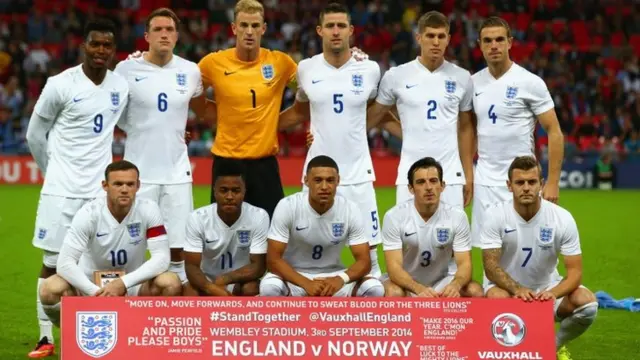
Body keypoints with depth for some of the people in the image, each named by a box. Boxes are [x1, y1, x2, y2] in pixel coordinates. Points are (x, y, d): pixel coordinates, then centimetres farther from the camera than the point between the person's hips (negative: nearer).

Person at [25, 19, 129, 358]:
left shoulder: (121, 87, 3)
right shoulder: (60, 85, -10)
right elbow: (34, 134, 0)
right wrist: (54, 171, 9)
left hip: (101, 188, 4)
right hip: (62, 188, -4)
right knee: (52, 263, 0)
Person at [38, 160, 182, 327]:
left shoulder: (148, 210, -14)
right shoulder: (89, 214, -19)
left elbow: (162, 258, -20)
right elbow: (65, 262, -25)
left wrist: (123, 283, -33)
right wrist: (96, 292, -38)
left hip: (132, 287, 1)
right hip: (90, 285, -1)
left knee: (171, 284, -28)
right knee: (50, 289, -31)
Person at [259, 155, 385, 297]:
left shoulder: (350, 210, -13)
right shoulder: (287, 207, -19)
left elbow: (364, 261, -14)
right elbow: (273, 259, -21)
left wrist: (341, 279, -36)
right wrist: (306, 284, -37)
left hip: (333, 277, 2)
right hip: (295, 277, -2)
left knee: (374, 289, -24)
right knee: (270, 287, -36)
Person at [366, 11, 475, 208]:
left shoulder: (462, 78, 5)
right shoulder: (396, 76, 1)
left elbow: (465, 128, 12)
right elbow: (374, 116, 10)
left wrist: (468, 175, 10)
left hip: (450, 177, 1)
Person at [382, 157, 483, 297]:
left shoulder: (457, 216, -12)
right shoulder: (395, 216, -19)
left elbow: (464, 263, -16)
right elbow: (394, 266, -26)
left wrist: (455, 285, -41)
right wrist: (420, 289, -47)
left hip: (441, 283, 3)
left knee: (475, 292, -25)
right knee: (394, 293, -37)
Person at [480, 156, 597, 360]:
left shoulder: (562, 218, -14)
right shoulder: (496, 217, -16)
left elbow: (575, 271, -15)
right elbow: (491, 266, -19)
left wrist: (553, 293, -37)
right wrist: (517, 289, -39)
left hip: (547, 288, 2)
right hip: (507, 286, -2)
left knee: (587, 303, -26)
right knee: (496, 298, -38)